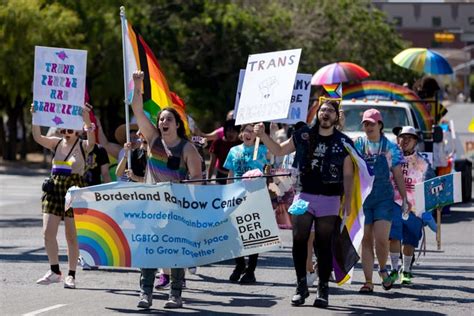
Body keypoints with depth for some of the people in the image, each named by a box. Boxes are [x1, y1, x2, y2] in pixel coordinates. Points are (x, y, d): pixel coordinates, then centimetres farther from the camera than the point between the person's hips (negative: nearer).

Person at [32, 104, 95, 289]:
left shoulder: (83, 147, -3)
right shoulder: (56, 144, 8)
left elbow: (91, 141, -26)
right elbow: (38, 137, -6)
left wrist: (87, 120, -41)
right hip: (54, 189, 4)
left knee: (71, 236, 1)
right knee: (48, 232, -1)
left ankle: (71, 275, 8)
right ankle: (54, 271, 11)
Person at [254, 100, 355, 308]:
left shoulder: (343, 143, 2)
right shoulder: (303, 135, 6)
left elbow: (347, 175, 3)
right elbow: (279, 151, 14)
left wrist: (348, 201, -5)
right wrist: (263, 136, 0)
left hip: (329, 199, -1)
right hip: (304, 195, 2)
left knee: (324, 245, 1)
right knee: (299, 240, -5)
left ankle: (323, 289, 8)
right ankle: (301, 285, 5)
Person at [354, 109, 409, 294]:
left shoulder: (390, 148, 3)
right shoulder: (357, 146, 4)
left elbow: (398, 176, 6)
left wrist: (404, 198, 4)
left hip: (384, 198, -1)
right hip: (362, 199, 1)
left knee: (381, 238, -12)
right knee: (366, 240, 1)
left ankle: (383, 270, 15)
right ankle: (368, 281, 5)